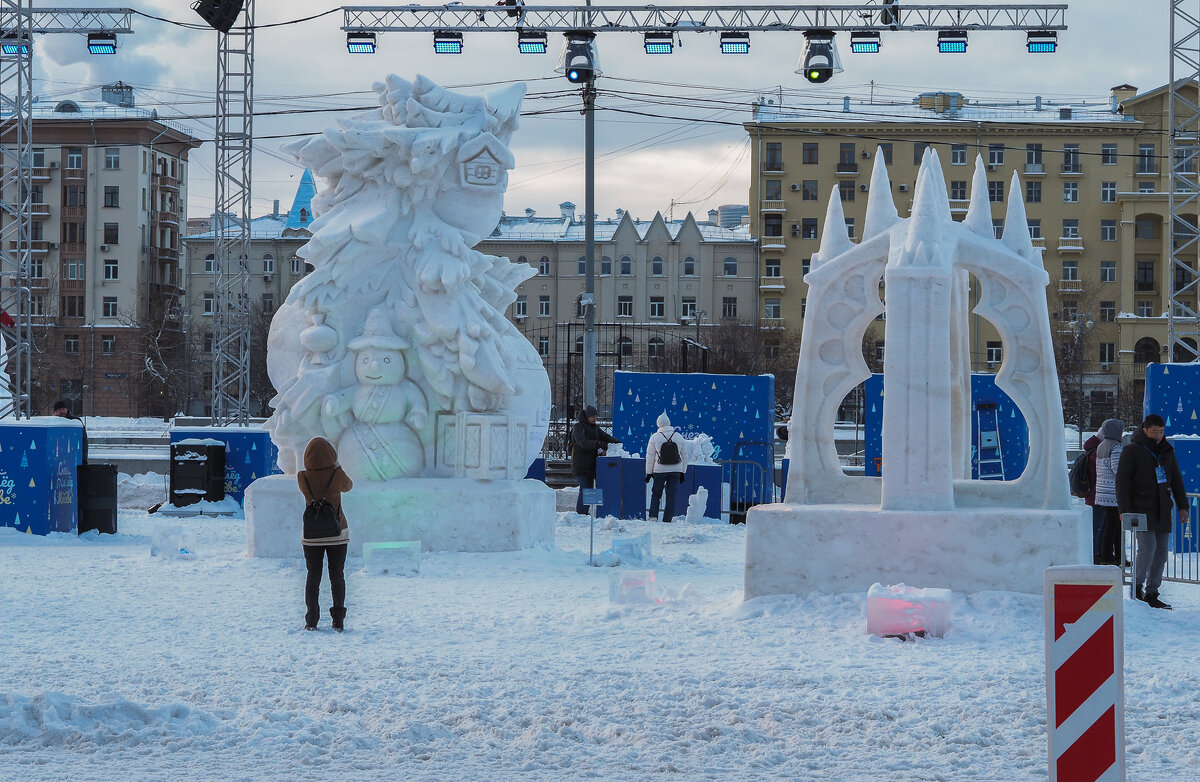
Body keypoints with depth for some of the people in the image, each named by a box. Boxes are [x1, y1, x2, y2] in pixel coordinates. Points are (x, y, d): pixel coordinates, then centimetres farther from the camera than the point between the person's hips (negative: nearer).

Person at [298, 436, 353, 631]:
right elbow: (348, 486, 8)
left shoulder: (302, 478, -11)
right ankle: (338, 620, 6)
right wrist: (336, 466, 18)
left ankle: (311, 621, 6)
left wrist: (315, 465, 17)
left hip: (311, 534, 1)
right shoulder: (337, 475, -14)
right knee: (337, 575, 9)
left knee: (313, 576, 10)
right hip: (337, 533, -1)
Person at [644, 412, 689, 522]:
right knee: (671, 496, 5)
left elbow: (650, 456, -1)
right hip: (676, 470, 1)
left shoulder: (655, 437, -4)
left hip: (660, 470, -1)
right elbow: (684, 456, 9)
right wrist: (682, 472, 17)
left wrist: (649, 473, 7)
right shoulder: (679, 437, 2)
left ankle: (653, 516, -4)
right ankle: (667, 519, 3)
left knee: (656, 494, 11)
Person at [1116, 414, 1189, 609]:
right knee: (1148, 546, -18)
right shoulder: (1132, 450, -4)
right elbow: (1122, 481, -6)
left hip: (1162, 510, 6)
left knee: (1161, 551, 4)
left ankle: (1151, 593, 11)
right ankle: (1137, 587, -4)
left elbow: (1176, 480, 19)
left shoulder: (1167, 451, 13)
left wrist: (1182, 506, 12)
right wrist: (1124, 510, -13)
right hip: (1141, 508, -6)